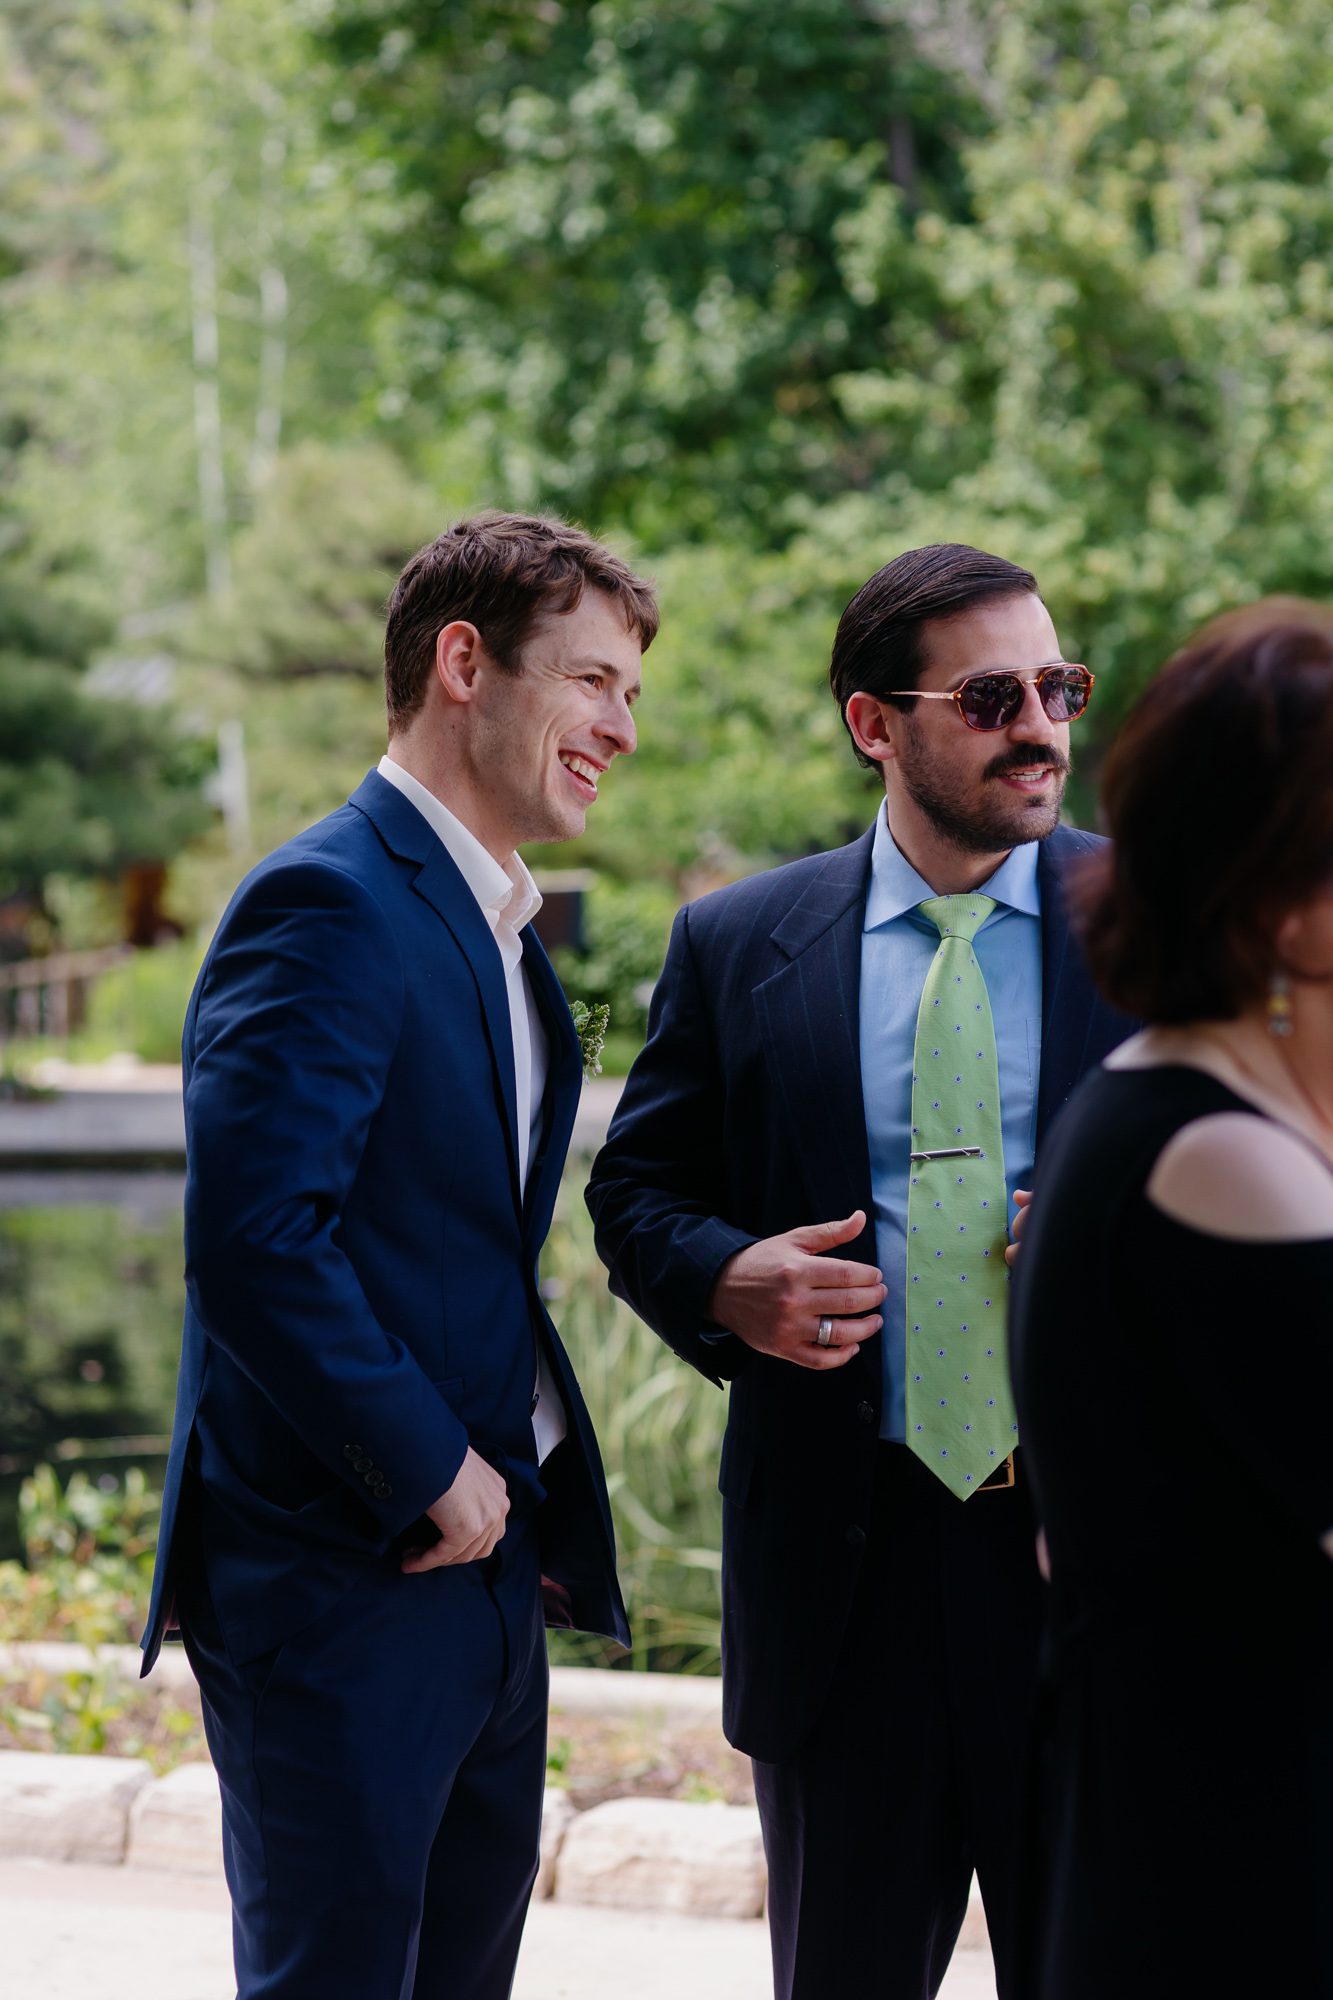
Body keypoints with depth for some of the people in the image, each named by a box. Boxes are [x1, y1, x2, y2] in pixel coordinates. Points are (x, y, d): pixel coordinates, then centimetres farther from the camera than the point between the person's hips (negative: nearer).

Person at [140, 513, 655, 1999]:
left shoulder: (494, 927, 17)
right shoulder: (330, 908, -15)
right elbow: (251, 1238, -24)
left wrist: (522, 1484, 11)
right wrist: (430, 1470, -17)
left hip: (482, 1564, 10)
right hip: (342, 1582, -9)